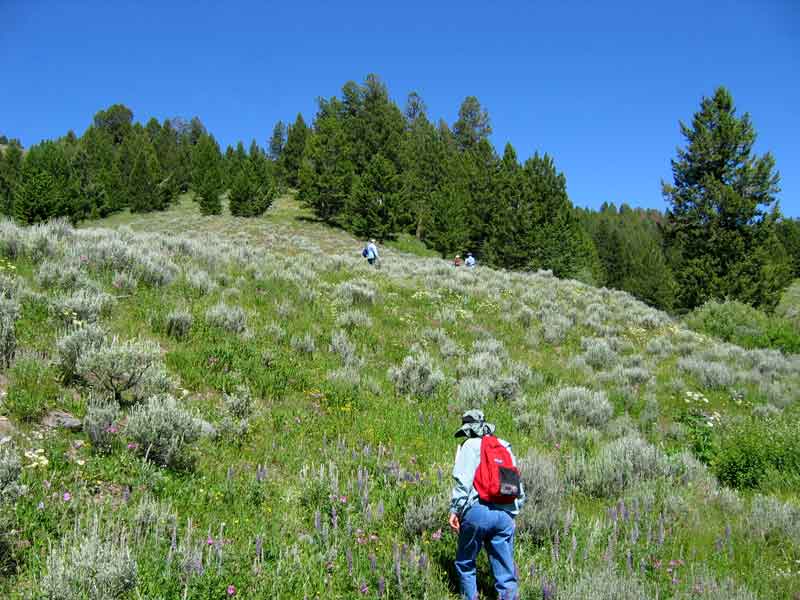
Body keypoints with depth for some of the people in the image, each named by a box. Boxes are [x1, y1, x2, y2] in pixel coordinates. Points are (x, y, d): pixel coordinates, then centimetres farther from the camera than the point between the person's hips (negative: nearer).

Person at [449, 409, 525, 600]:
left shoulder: (471, 445, 4)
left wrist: (454, 509, -8)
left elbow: (462, 480, -8)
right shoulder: (505, 447, 20)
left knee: (465, 563, 14)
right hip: (505, 514, 5)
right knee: (506, 571, 6)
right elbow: (518, 483, 19)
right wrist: (516, 509, 25)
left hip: (478, 511, -4)